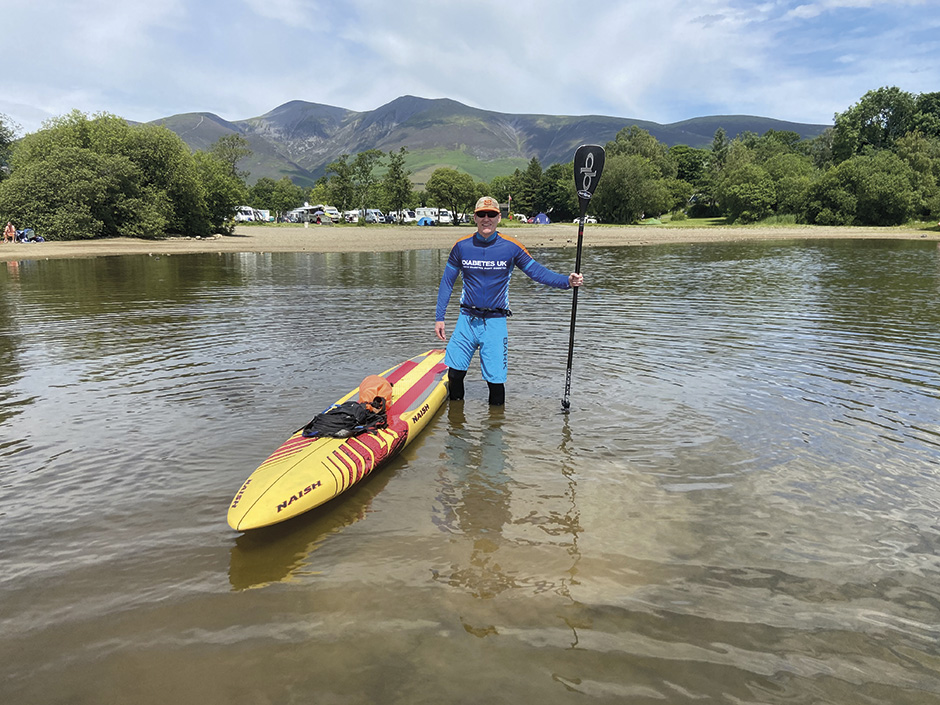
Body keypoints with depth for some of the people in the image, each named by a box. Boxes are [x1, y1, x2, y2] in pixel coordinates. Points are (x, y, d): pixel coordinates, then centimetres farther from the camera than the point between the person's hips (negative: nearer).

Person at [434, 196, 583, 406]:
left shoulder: (511, 247, -4)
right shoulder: (461, 246, 0)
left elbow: (537, 271, -1)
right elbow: (446, 283, 6)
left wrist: (567, 281, -17)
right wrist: (439, 317, 3)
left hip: (495, 322, -1)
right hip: (467, 320, 2)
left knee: (495, 378, -1)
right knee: (454, 372, 1)